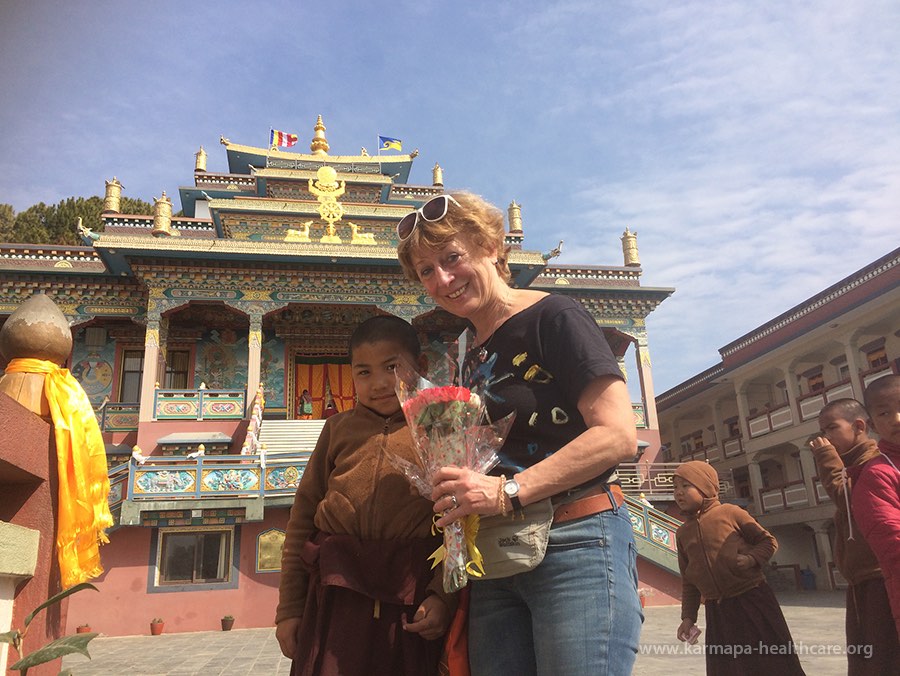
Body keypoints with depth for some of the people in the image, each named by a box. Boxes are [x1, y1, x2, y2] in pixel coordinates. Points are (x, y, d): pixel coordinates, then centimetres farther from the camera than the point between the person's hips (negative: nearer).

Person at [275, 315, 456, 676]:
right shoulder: (339, 428, 10)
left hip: (412, 600, -1)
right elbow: (303, 517, 9)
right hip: (337, 592, 2)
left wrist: (443, 595, -10)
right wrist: (289, 609, 7)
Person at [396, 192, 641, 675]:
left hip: (576, 545, -7)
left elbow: (618, 435, -16)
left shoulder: (553, 318, -6)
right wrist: (456, 490, 2)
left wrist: (509, 491, -22)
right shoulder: (474, 359, 17)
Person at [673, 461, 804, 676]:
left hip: (752, 600, -4)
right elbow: (688, 580, 13)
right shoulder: (683, 533, 8)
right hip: (718, 611, 5)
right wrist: (688, 616, 8)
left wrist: (752, 559, -18)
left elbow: (768, 540, 0)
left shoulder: (730, 512, -6)